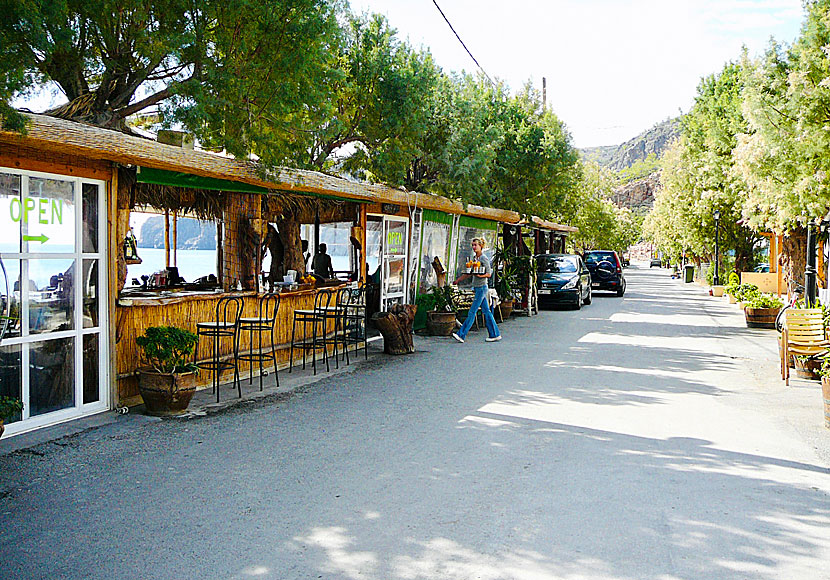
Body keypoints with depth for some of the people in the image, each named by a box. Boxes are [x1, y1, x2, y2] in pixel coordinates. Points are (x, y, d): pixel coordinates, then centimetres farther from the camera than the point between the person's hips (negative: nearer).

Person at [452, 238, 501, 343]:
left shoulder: (484, 258, -11)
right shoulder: (476, 258, 14)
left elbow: (489, 274, -14)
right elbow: (470, 273, 22)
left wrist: (480, 276, -29)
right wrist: (459, 279, 24)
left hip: (481, 287, -9)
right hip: (477, 288, 9)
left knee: (472, 312, -8)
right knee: (486, 311, 9)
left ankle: (461, 335, -8)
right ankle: (495, 334, 13)